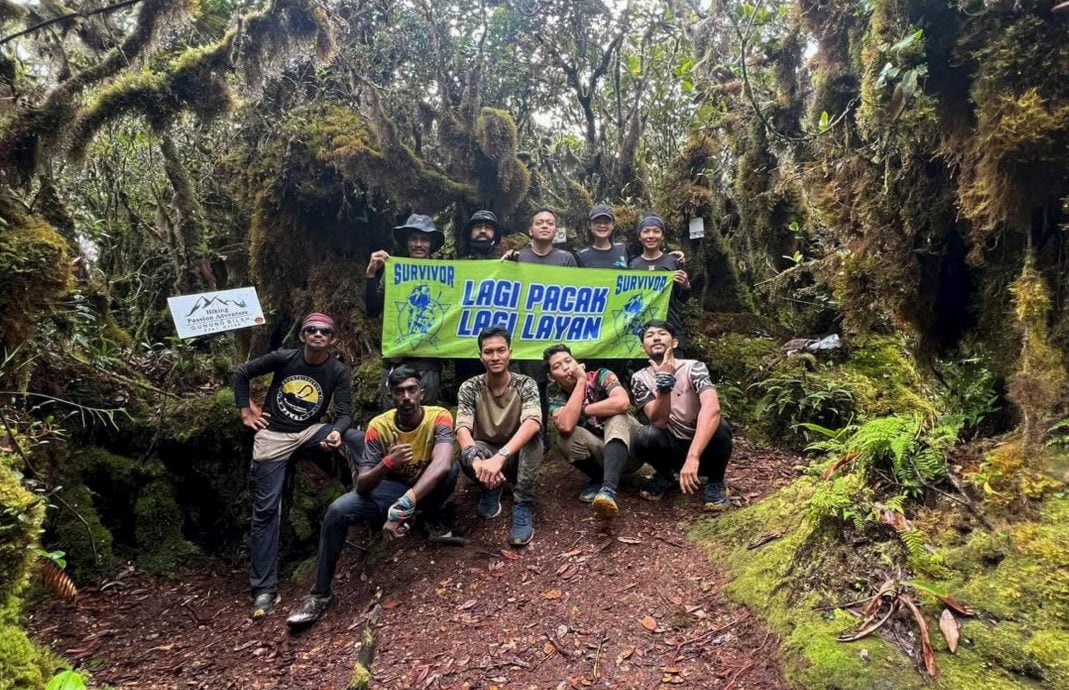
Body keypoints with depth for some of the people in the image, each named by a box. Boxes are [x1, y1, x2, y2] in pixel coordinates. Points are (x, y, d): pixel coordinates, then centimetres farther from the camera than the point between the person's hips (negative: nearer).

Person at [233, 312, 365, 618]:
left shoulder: (338, 370, -8)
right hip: (273, 435, -1)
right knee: (265, 509, -3)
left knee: (358, 438, -24)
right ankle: (263, 590, 6)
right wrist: (245, 410, 1)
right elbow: (242, 373, 4)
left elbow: (344, 412, -14)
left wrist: (336, 433, -35)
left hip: (310, 431, 1)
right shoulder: (283, 358, -9)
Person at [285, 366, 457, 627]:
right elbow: (361, 485, -22)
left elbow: (442, 464, -43)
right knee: (337, 511, -24)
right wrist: (387, 463, -44)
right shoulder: (379, 426, -19)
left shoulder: (439, 417, -24)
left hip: (429, 490, -1)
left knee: (450, 471, -35)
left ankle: (432, 517, -1)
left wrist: (403, 506, -52)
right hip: (390, 488, 1)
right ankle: (319, 594, -7)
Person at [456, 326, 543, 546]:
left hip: (516, 457, 0)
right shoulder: (470, 388, -12)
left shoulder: (525, 384, -15)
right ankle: (490, 491, -2)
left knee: (533, 437, -32)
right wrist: (477, 460, -47)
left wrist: (500, 457, -49)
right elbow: (463, 430, -25)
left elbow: (532, 422, -34)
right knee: (467, 454, -34)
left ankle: (522, 507, -24)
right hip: (486, 454, 1)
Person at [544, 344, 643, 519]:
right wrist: (580, 382, -26)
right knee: (565, 437, -24)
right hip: (601, 454, 2)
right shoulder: (557, 399, -7)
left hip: (630, 449, -2)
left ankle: (608, 488, -48)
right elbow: (566, 426, -32)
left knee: (617, 416, -32)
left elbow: (622, 402, -33)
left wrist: (583, 410, -20)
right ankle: (599, 479, -3)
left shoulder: (600, 376, -11)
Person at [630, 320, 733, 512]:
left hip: (704, 447, -1)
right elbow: (659, 422, -19)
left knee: (720, 427, -34)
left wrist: (693, 457, -47)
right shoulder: (640, 379, -7)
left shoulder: (694, 368, -16)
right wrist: (664, 382, -35)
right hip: (673, 448, 2)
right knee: (643, 437, -30)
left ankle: (715, 482, -3)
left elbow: (712, 408, -34)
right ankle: (664, 476, 5)